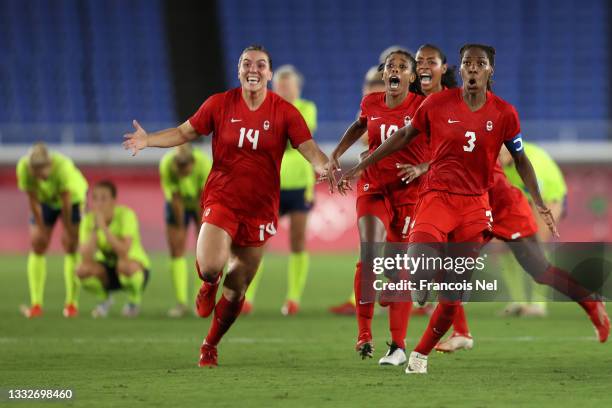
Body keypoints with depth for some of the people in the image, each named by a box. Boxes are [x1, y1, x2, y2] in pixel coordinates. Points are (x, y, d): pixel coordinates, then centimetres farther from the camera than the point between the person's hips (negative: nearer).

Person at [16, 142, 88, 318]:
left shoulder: (63, 166, -41)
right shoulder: (23, 167, -34)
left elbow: (66, 203, -31)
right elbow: (33, 201, -23)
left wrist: (69, 231, -22)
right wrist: (41, 230, -17)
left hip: (73, 197, -3)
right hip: (45, 200, 3)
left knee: (70, 245, -13)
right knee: (37, 244, -8)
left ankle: (72, 303, -8)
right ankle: (36, 304, -7)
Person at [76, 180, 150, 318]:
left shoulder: (126, 214, -24)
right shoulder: (89, 219, -14)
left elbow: (124, 252, -37)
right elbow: (86, 258, -25)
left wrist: (104, 227, -39)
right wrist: (95, 229, -33)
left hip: (138, 268, -4)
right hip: (107, 270, 4)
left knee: (125, 265, -38)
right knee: (82, 269, -26)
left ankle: (134, 301, -5)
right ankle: (104, 299, 6)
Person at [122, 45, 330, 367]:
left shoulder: (284, 112, -4)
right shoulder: (219, 104, -2)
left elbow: (310, 150, -9)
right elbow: (184, 133, 6)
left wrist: (326, 169, -31)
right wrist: (147, 140, -9)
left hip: (259, 209, 1)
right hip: (221, 200, -1)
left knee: (237, 289, 7)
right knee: (210, 266, -26)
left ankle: (210, 345, 30)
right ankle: (209, 284, 14)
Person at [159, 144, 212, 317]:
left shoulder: (204, 164, -36)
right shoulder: (166, 165, -33)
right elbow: (176, 199, -25)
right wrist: (180, 228, -16)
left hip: (201, 205, -1)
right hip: (179, 204, 1)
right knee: (176, 251, -5)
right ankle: (181, 302, -2)